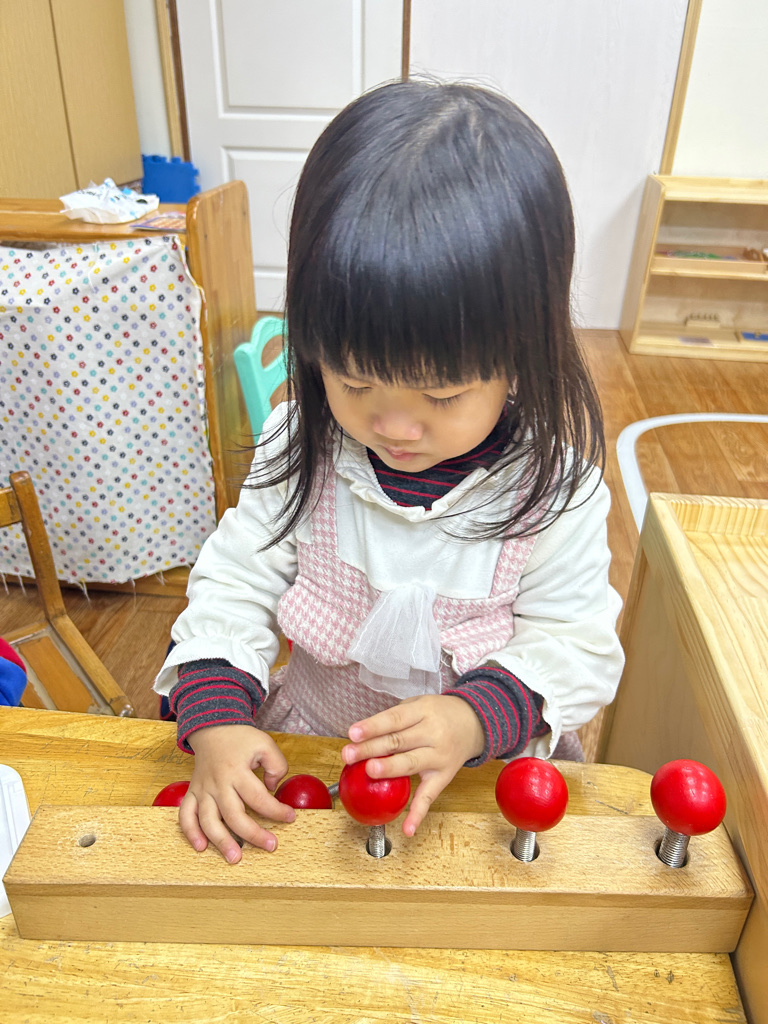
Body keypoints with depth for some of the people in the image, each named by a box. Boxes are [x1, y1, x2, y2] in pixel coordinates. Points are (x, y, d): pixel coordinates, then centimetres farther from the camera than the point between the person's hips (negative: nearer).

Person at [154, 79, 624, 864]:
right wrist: (215, 716, -21)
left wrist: (477, 718, -31)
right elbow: (236, 581, -7)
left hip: (484, 767, -2)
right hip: (306, 743, 3)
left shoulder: (552, 484, -20)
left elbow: (576, 646, -13)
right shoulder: (302, 445, -15)